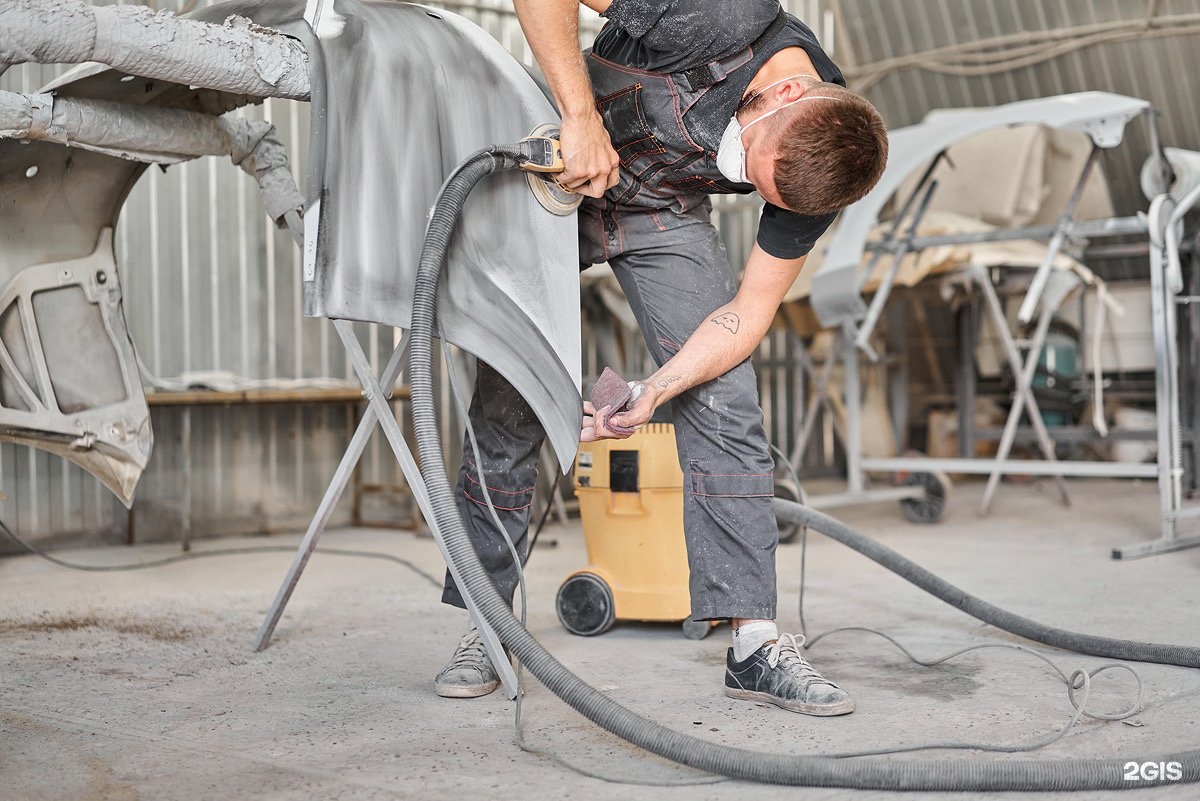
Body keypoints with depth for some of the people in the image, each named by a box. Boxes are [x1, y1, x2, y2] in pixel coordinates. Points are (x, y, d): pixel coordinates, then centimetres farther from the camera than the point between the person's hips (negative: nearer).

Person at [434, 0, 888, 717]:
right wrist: (581, 113, -41)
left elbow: (752, 307, -16)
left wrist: (654, 391, -29)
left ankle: (757, 644, -7)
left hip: (664, 214, 2)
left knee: (726, 408, -12)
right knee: (508, 411, -3)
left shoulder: (817, 167, -21)